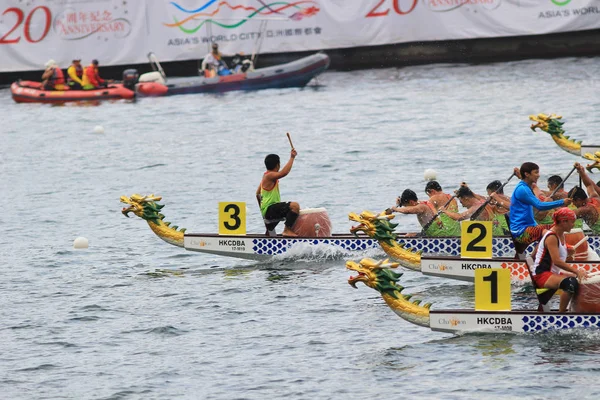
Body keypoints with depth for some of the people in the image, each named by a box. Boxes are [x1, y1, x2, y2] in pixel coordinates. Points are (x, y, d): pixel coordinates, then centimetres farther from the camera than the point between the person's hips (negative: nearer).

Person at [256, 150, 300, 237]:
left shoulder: (265, 176, 14)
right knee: (294, 205, -27)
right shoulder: (270, 175, -18)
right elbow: (283, 173, -38)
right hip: (270, 209, -11)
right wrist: (292, 158, -33)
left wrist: (262, 207, 31)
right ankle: (287, 230, -29)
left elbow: (258, 193, 22)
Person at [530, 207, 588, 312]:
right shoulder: (551, 237, -18)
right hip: (542, 275, -11)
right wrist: (576, 271, -31)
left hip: (554, 274, 11)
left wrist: (567, 251, 0)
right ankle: (561, 314, -25)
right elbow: (557, 261, -27)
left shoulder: (561, 235, 13)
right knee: (571, 283, -34)